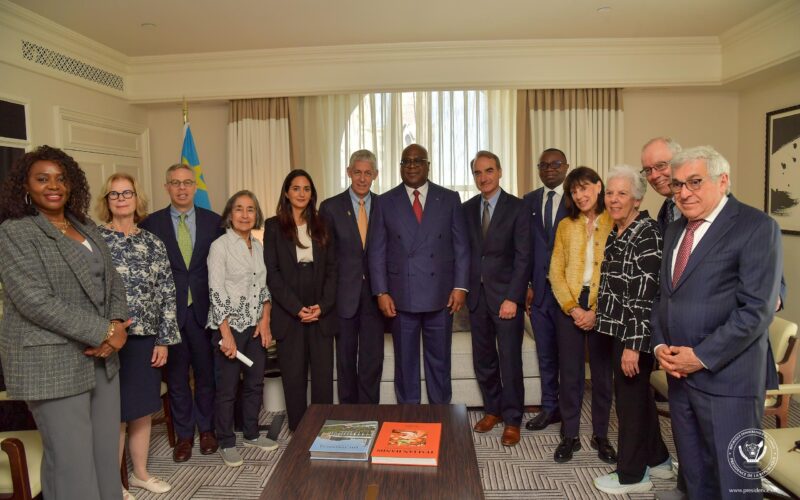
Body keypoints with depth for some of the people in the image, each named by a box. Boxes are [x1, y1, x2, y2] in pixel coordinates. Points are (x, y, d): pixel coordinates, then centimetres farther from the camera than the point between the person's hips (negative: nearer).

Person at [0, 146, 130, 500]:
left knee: (107, 454, 12)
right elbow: (35, 301, -16)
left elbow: (113, 282, 11)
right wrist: (103, 332, -17)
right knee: (72, 464, 1)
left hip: (101, 358, 6)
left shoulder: (87, 229, 13)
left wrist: (117, 325, -9)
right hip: (53, 364, -6)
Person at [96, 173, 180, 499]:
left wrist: (164, 339, 1)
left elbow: (166, 293, 6)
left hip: (146, 338, 4)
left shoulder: (152, 242, 8)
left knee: (143, 410, 14)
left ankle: (140, 473, 31)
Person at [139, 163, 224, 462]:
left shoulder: (212, 221, 3)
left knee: (206, 373, 11)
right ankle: (184, 434, 26)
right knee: (176, 376, 11)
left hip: (204, 309, 1)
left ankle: (206, 429, 29)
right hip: (170, 310, 0)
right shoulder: (151, 223, 1)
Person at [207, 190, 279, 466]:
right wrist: (226, 334, -17)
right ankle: (226, 443, 21)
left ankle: (251, 434, 31)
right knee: (227, 387, 5)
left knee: (255, 383, 14)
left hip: (256, 325, 6)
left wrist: (265, 320, 0)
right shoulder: (220, 245, -9)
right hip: (230, 326, -6)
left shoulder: (258, 246, 9)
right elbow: (216, 292, -14)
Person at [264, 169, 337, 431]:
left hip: (322, 312, 2)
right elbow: (272, 272, -2)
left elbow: (331, 269, 7)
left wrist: (323, 305, -6)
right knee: (294, 376, 3)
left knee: (323, 375, 2)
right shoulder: (274, 226, 4)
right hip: (288, 314, -2)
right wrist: (297, 308, -10)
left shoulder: (321, 225, 11)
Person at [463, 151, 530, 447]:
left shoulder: (517, 208, -5)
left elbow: (523, 257, -9)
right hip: (477, 295, 4)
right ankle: (492, 409, 30)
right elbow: (464, 251, 10)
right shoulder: (467, 209, 8)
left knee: (510, 361, 2)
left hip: (506, 295, -4)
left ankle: (512, 419, 18)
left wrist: (512, 298, -14)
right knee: (483, 360, 11)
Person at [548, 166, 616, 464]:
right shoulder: (565, 226, 7)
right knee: (569, 372, 6)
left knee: (603, 373, 8)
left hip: (603, 309, -2)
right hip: (569, 307, 2)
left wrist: (596, 312, -12)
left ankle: (601, 436, 25)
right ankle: (569, 436, 20)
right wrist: (573, 308, -7)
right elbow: (556, 271, 4)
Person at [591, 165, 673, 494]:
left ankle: (633, 475, 21)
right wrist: (599, 316, 18)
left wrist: (633, 344, -23)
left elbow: (645, 295, -22)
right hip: (618, 329, 9)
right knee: (638, 394, 20)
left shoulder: (648, 234, -18)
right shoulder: (615, 233, 9)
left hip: (635, 332, -9)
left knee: (630, 396, 4)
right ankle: (657, 460, 38)